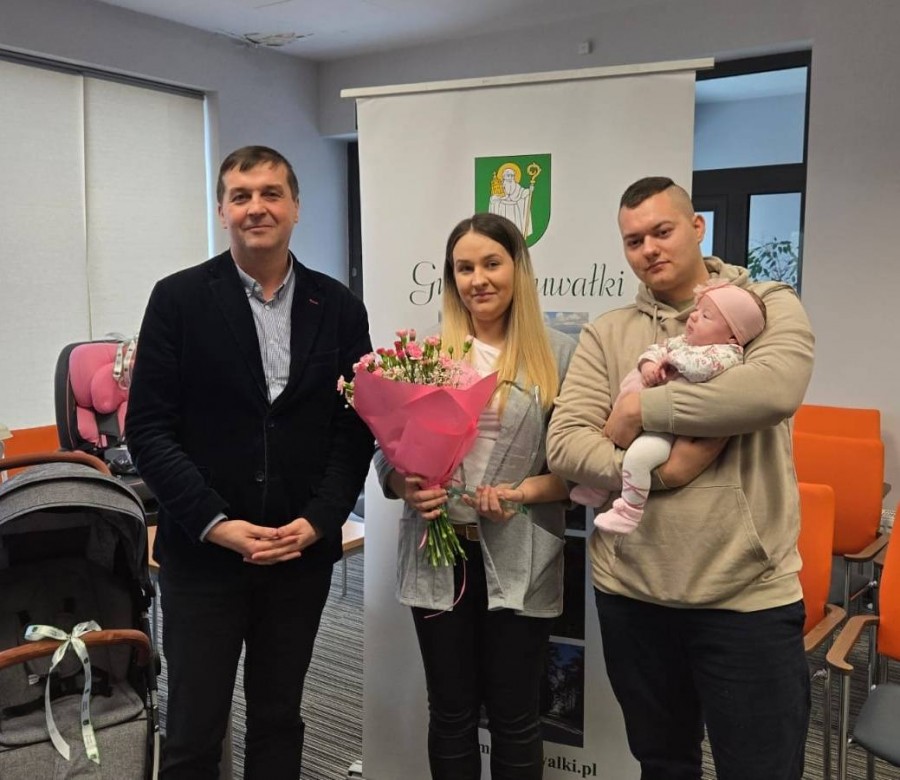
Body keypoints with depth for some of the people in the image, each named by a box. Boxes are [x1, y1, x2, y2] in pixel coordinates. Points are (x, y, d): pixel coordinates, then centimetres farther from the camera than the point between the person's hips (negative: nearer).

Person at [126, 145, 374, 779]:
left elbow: (356, 425, 3)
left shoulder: (338, 307, 3)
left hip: (302, 553, 2)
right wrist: (215, 524, -14)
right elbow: (148, 426, -7)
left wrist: (318, 520, -9)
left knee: (279, 721, 17)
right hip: (203, 552, -2)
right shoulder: (179, 298, -3)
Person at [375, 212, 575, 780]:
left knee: (515, 717, 12)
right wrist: (405, 487, -14)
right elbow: (389, 450, 6)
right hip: (439, 556, 2)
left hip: (519, 561, -1)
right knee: (451, 714, 16)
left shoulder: (560, 355, -1)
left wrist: (523, 491, -17)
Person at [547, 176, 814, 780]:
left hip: (747, 595, -2)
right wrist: (659, 470, -21)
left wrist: (641, 411, -17)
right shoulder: (606, 334, 5)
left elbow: (775, 388, -24)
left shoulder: (769, 307, -1)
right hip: (631, 591, 3)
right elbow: (564, 446, -5)